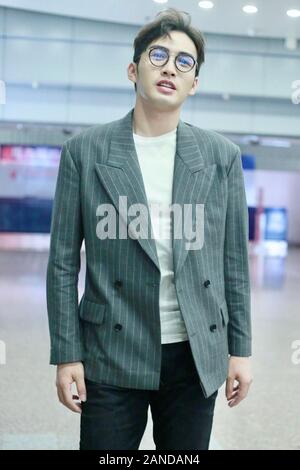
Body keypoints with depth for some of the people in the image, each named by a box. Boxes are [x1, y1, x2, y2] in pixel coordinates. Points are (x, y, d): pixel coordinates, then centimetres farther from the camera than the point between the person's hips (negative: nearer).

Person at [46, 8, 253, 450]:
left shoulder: (222, 156, 3)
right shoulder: (85, 151, -2)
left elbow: (234, 260, 6)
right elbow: (63, 260, -1)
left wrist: (240, 348, 5)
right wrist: (66, 353, -4)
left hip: (197, 357, 2)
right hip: (112, 356, -1)